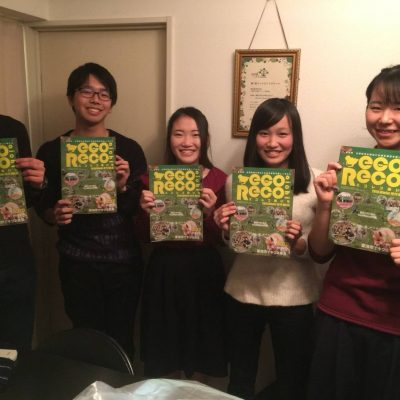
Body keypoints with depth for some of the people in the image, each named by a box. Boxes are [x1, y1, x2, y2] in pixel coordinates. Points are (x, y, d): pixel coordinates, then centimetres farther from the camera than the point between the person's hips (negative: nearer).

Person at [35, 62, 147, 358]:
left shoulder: (129, 149, -3)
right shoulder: (51, 151, -3)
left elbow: (141, 209, 0)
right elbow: (43, 207, 6)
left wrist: (123, 187, -19)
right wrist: (55, 214, -16)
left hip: (124, 260, 0)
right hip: (77, 263, 0)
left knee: (122, 339, 11)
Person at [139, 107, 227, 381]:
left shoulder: (218, 179, -6)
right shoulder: (154, 177, -2)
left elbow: (222, 240, -5)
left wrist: (210, 212, -22)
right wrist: (145, 211, -16)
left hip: (204, 270, -1)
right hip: (164, 270, 1)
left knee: (201, 346, 15)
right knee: (164, 351, 16)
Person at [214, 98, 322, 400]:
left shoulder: (314, 182, -11)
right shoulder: (237, 180, -3)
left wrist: (299, 243, -25)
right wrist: (225, 229, -13)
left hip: (293, 297, -2)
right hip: (242, 292, 3)